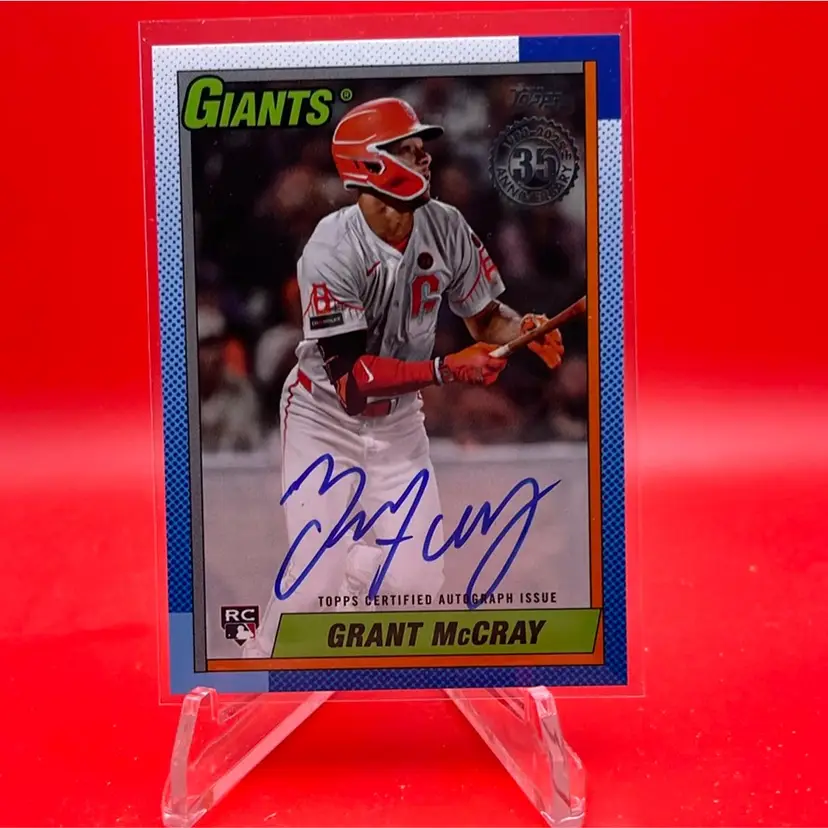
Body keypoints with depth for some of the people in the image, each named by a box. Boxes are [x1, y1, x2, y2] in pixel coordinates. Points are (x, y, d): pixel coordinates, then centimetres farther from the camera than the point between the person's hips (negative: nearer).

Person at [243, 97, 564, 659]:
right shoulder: (333, 250, -24)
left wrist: (522, 329, -19)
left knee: (416, 578, 1)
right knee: (318, 577, -7)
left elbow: (485, 314, 3)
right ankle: (267, 653, 23)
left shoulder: (446, 227, -9)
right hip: (326, 417, -4)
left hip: (400, 420, 5)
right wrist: (447, 370, -32)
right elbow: (353, 380, -28)